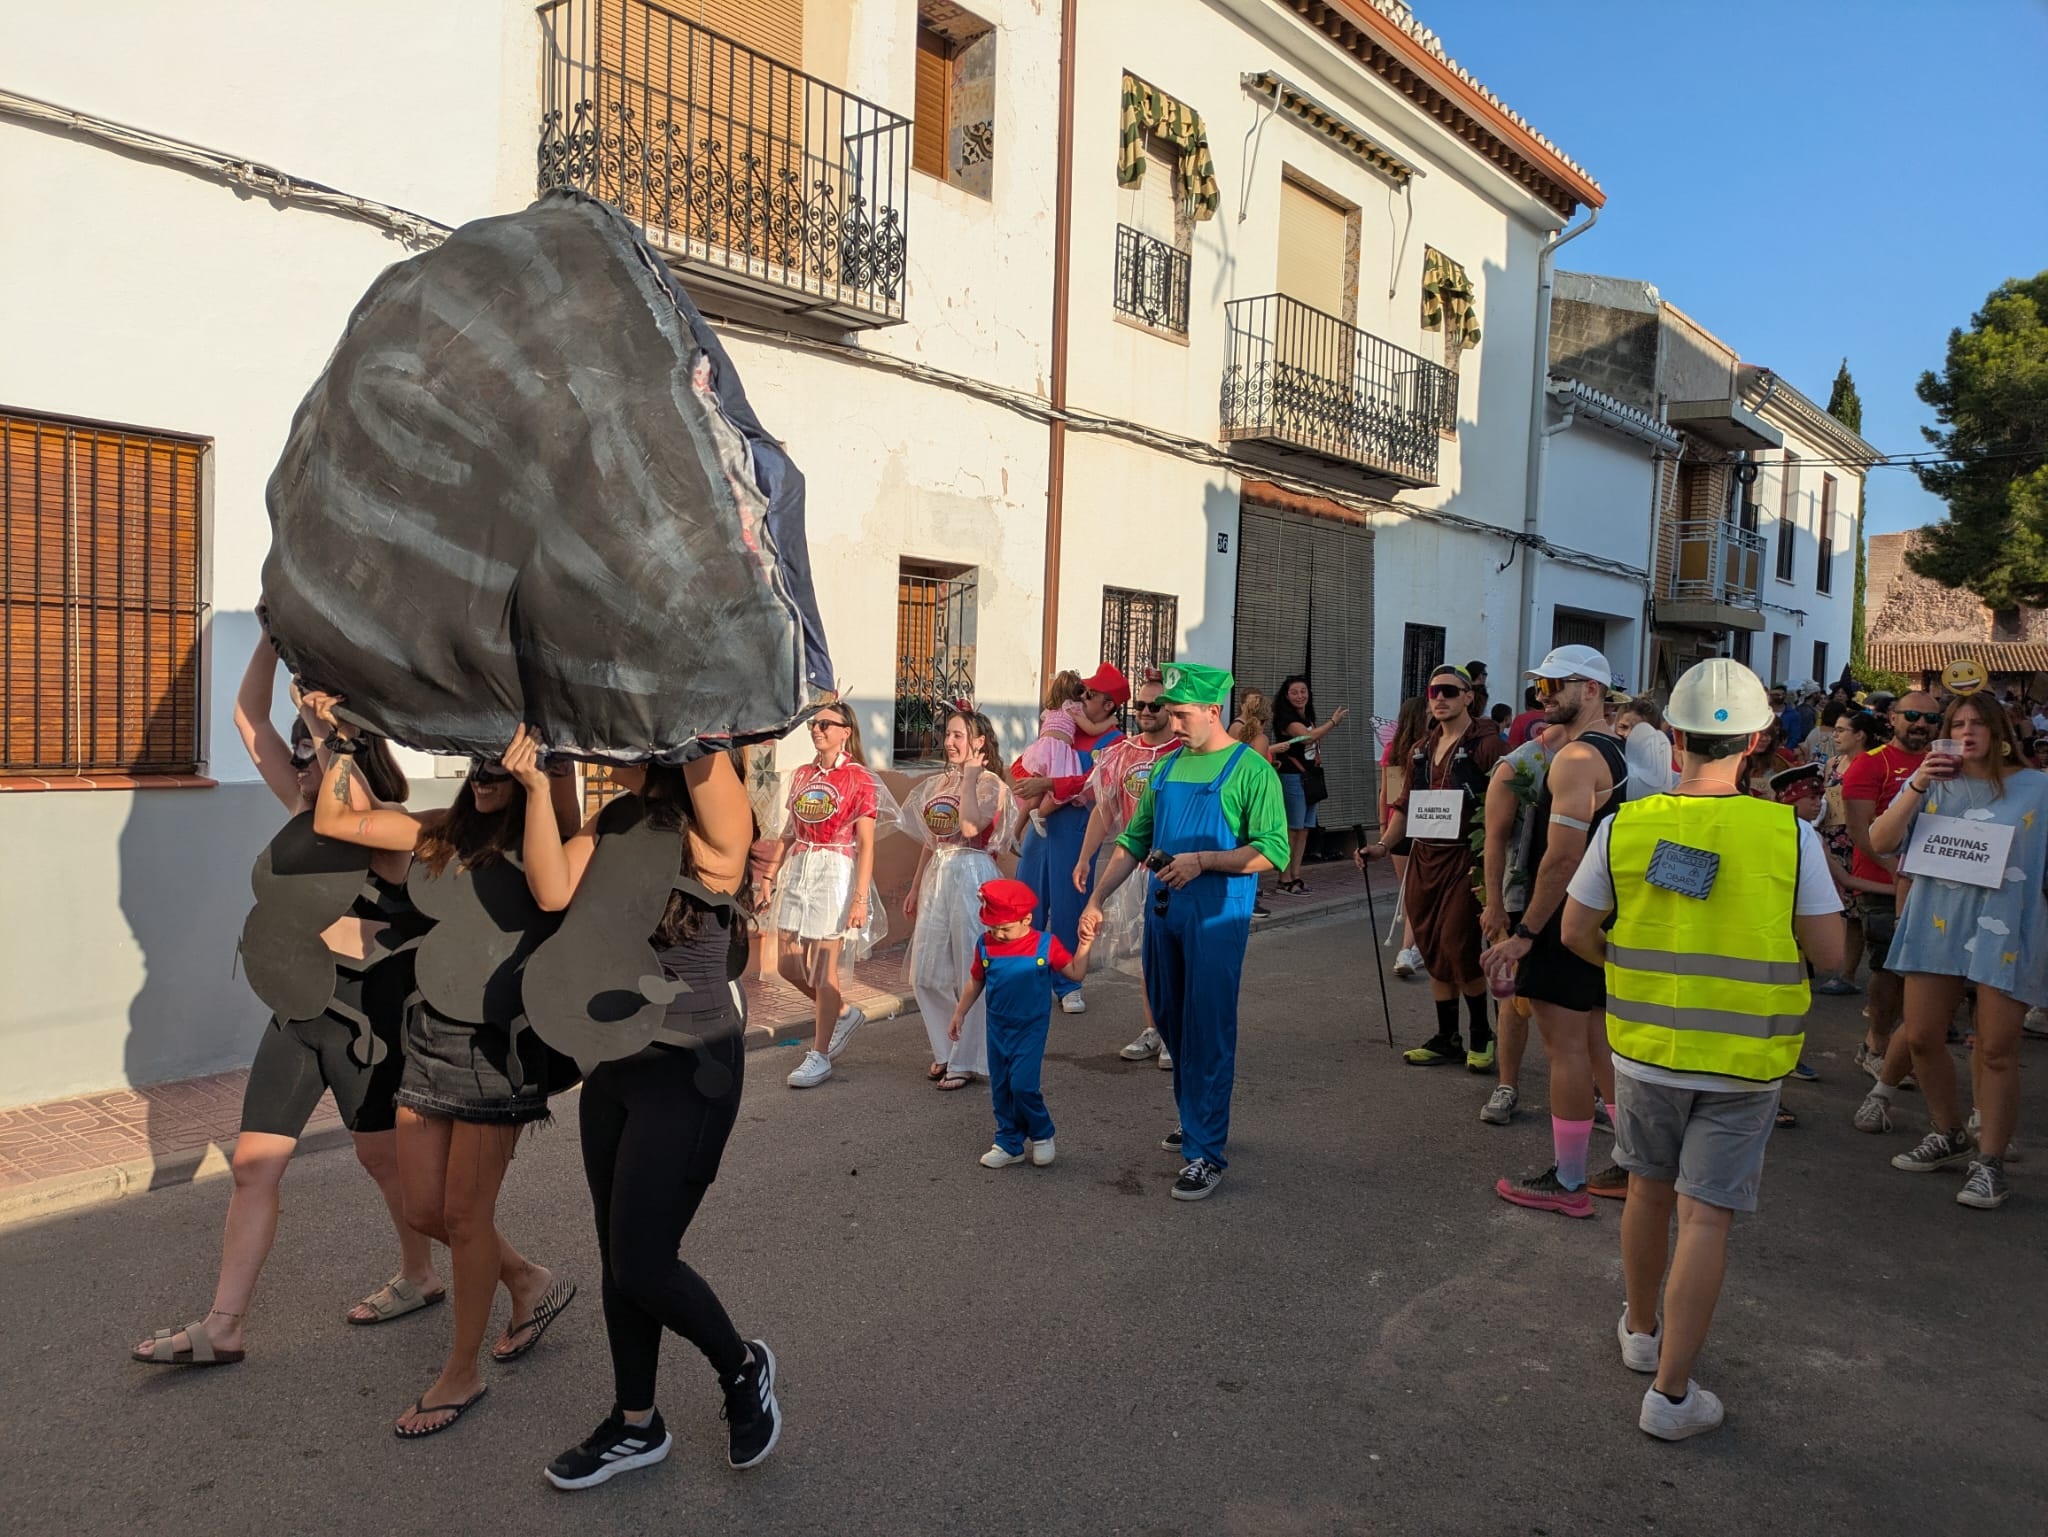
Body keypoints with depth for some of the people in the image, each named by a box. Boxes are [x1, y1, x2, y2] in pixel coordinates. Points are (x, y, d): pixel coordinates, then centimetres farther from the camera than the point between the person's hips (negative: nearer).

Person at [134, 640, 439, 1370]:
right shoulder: (307, 808, 4)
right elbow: (249, 719, 4)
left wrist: (327, 720, -31)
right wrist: (275, 633, -6)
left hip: (366, 1018, -7)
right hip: (297, 1013, 7)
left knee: (382, 1157, 10)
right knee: (253, 1165, 5)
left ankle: (419, 1276, 32)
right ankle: (223, 1326, 12)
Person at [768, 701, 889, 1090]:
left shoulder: (859, 779, -7)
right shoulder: (802, 775, 11)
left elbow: (865, 844, -11)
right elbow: (788, 832, 15)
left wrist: (861, 898, -17)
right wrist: (769, 877, 11)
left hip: (835, 873, -7)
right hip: (797, 871, 7)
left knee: (823, 967, -1)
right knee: (788, 964, 9)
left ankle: (819, 1055, 12)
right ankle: (843, 1013, 33)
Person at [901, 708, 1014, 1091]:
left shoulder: (990, 783, -7)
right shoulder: (939, 783, 13)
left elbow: (970, 827, -25)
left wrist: (971, 776, -17)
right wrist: (915, 889, 19)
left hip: (971, 877, -7)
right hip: (936, 877, 7)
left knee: (972, 975, -1)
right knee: (925, 975, 9)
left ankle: (967, 1061, 11)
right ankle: (946, 1051, 25)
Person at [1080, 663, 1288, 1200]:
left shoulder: (1249, 769, -7)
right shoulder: (1166, 767, 12)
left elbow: (1273, 851, -14)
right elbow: (1134, 840, 16)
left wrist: (1202, 860, -21)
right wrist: (1096, 900, 10)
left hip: (1216, 917, -7)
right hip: (1162, 912, 7)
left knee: (1207, 1033, -4)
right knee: (1168, 1022, 15)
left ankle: (1206, 1152, 4)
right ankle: (1196, 1116, 35)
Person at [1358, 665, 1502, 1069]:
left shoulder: (1486, 744, -7)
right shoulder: (1424, 748, 15)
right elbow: (1405, 805, 19)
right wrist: (1384, 845, 6)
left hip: (1463, 859, -7)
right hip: (1424, 858, 7)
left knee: (1459, 949, -9)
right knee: (1434, 953, 10)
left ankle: (1480, 1035, 12)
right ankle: (1446, 1039, 21)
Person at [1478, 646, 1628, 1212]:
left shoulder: (1575, 758, -19)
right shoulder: (1616, 751, 14)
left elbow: (1562, 857, -25)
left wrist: (1525, 933, -21)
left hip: (1569, 920, -10)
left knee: (1565, 1047, -3)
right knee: (1599, 1042, 17)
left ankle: (1567, 1183, 6)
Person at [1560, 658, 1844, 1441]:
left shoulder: (1626, 824, -9)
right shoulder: (1789, 833, -13)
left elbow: (1576, 931, -1)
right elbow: (1828, 951, -9)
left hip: (1645, 1045, 2)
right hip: (1743, 1059, -2)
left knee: (1649, 1191, 21)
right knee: (1705, 1216, 4)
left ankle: (1641, 1329, 40)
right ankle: (1671, 1390, 9)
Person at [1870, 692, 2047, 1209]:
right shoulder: (1931, 783, 6)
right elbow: (1880, 842, -3)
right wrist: (1917, 787, -13)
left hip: (2006, 932, -3)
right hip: (1937, 925, 3)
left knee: (1996, 1049, 0)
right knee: (1921, 1037, 6)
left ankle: (1989, 1161, 12)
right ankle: (1949, 1136, 26)